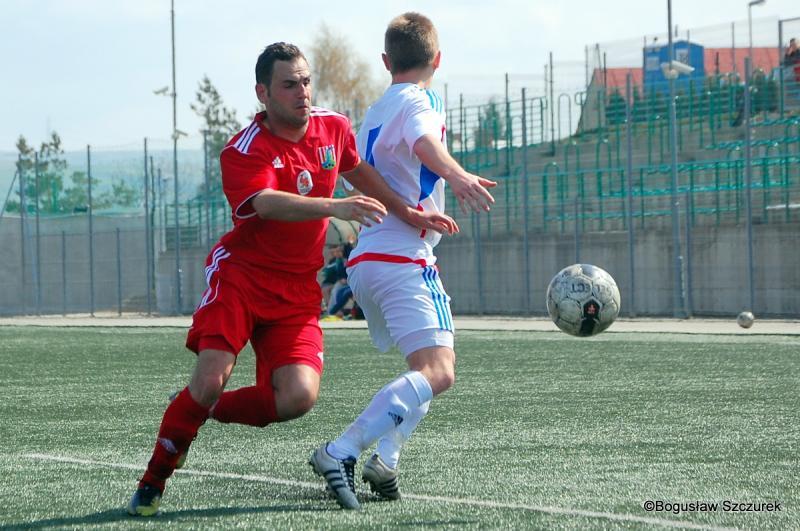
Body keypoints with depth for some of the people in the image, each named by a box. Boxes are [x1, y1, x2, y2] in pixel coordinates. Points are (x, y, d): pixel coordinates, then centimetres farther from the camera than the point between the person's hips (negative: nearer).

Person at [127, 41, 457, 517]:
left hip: (298, 291, 5)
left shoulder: (333, 127, 2)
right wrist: (333, 207, -54)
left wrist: (407, 213, 20)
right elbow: (268, 203, -39)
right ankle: (153, 481, 1)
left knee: (299, 396, -17)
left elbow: (358, 170, 25)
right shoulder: (245, 151, -18)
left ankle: (203, 411, 11)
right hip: (240, 276, -4)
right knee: (211, 379, -21)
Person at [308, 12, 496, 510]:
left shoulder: (375, 111, 23)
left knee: (434, 365, 20)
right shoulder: (418, 100, -4)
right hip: (403, 258, -10)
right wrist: (458, 175, -49)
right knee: (437, 372, -19)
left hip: (367, 260, 10)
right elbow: (424, 140, -28)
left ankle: (386, 458, 1)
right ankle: (340, 452, -31)